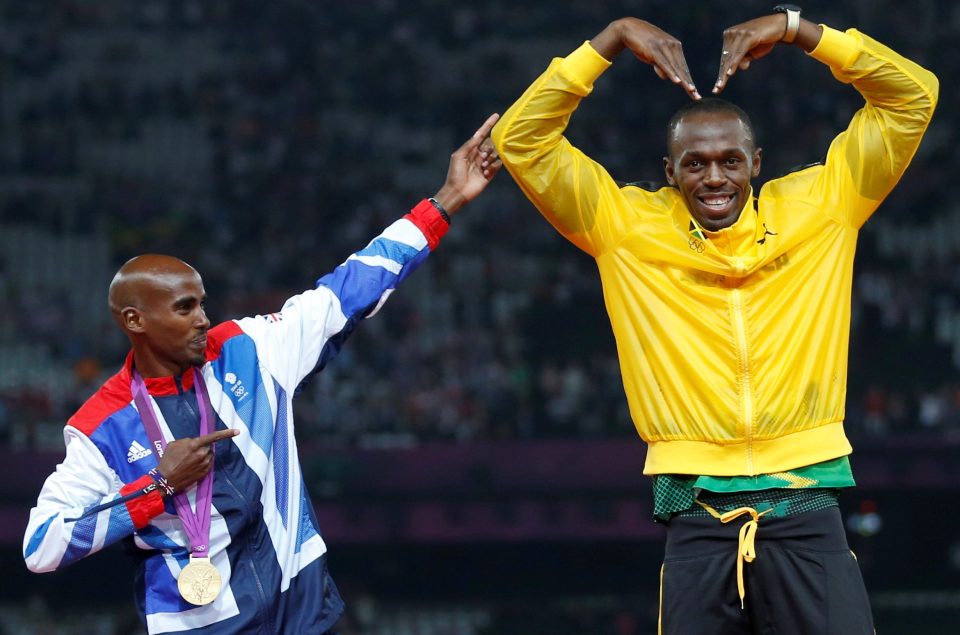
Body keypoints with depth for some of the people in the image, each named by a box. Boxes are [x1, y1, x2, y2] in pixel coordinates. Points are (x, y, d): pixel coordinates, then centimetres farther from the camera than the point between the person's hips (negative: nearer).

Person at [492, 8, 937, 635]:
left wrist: (797, 28, 3)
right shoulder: (627, 225, 8)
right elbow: (521, 140, 5)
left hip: (806, 515, 0)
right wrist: (611, 40, 2)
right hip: (697, 522, 0)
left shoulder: (816, 208, 9)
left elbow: (913, 96, 9)